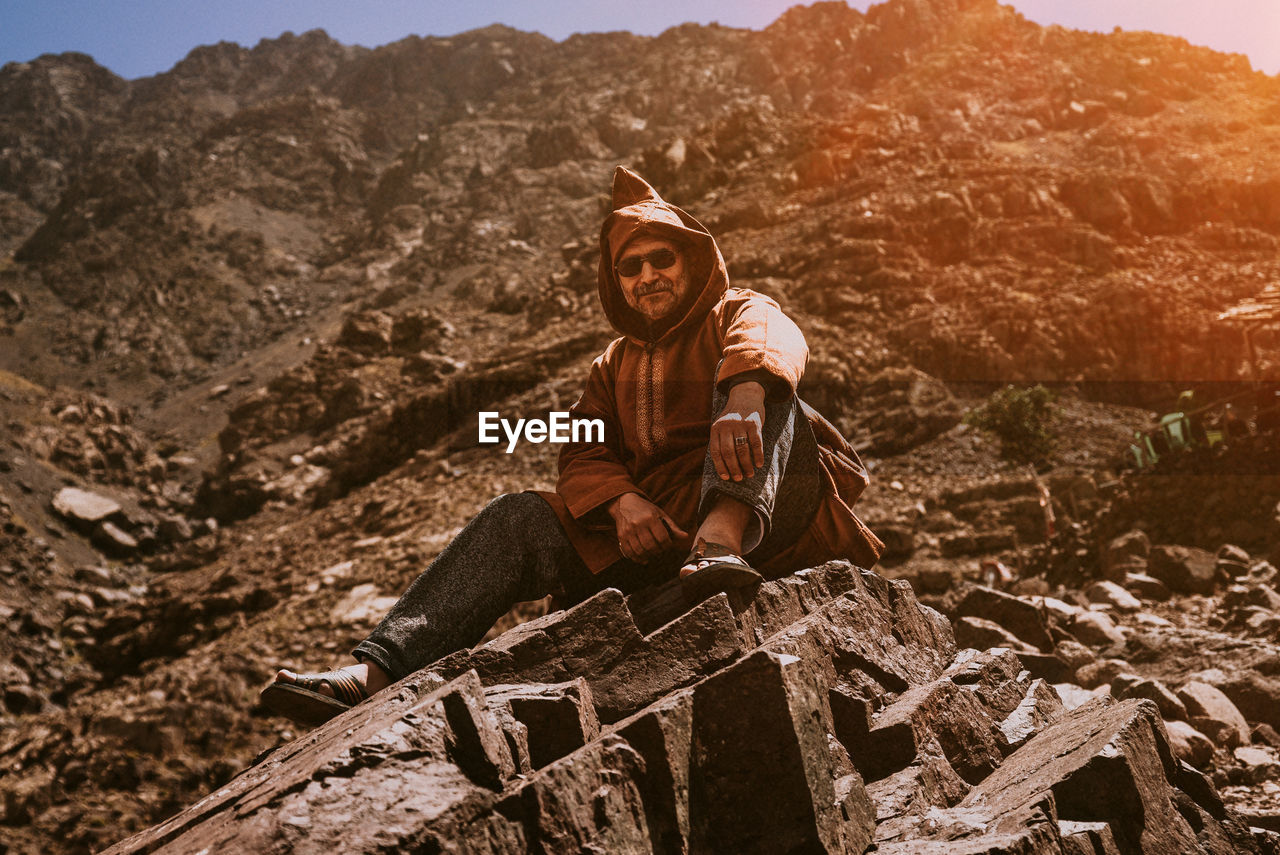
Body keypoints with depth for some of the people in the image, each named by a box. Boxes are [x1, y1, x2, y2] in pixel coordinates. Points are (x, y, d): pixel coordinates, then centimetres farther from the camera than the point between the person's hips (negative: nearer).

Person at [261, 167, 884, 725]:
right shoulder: (615, 365, 26)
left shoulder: (738, 314, 12)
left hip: (769, 513, -4)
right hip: (654, 530, 4)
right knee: (518, 518, -12)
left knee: (750, 379, -25)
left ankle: (725, 539, -52)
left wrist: (746, 398, -40)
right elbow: (583, 453, 9)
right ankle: (376, 670, -26)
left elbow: (771, 342, -15)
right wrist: (622, 501, -15)